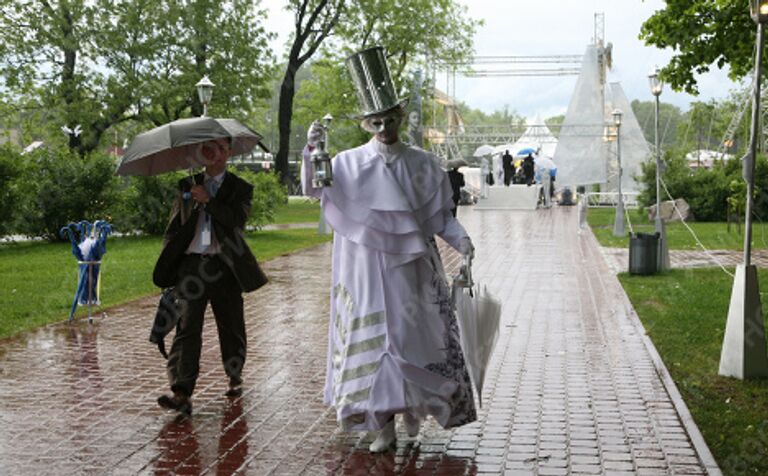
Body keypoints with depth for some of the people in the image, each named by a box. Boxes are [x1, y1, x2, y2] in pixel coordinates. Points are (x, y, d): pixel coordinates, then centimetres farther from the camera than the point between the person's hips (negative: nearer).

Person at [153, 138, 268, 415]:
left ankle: (235, 377, 33)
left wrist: (208, 200, -17)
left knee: (230, 327, 11)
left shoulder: (240, 188, 6)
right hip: (191, 264, 1)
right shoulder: (188, 185, 13)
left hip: (224, 267, -1)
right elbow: (174, 226, 16)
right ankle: (182, 394, -16)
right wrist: (168, 265, 8)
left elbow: (237, 219, -12)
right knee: (186, 328, -10)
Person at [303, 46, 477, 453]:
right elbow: (312, 189, -9)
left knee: (414, 338, 2)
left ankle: (412, 405, 26)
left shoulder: (423, 164, 4)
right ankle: (383, 424, 11)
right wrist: (310, 150, -25)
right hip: (367, 272, -1)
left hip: (412, 270, 1)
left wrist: (460, 239, -12)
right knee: (372, 341, 1)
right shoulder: (350, 163, 1)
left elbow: (441, 216, 6)